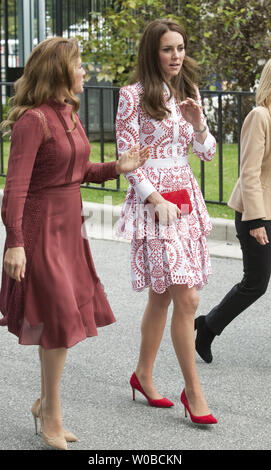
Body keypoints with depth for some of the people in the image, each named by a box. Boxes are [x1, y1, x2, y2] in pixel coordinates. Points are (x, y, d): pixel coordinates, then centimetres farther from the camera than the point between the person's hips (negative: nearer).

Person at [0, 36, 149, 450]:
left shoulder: (69, 116, 9)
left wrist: (117, 168, 5)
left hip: (69, 229, 9)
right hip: (41, 230, -9)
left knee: (69, 318, 14)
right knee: (61, 319, -5)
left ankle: (46, 404, 30)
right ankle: (52, 416, 9)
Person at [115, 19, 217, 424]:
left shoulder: (188, 93, 13)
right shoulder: (134, 95, -6)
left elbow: (207, 153, 14)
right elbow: (127, 158, -9)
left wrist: (199, 124, -6)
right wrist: (156, 200, -17)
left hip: (186, 198, 7)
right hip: (153, 201, -7)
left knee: (163, 295, 12)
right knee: (186, 298, -12)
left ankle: (144, 375, 26)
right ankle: (193, 390, -5)